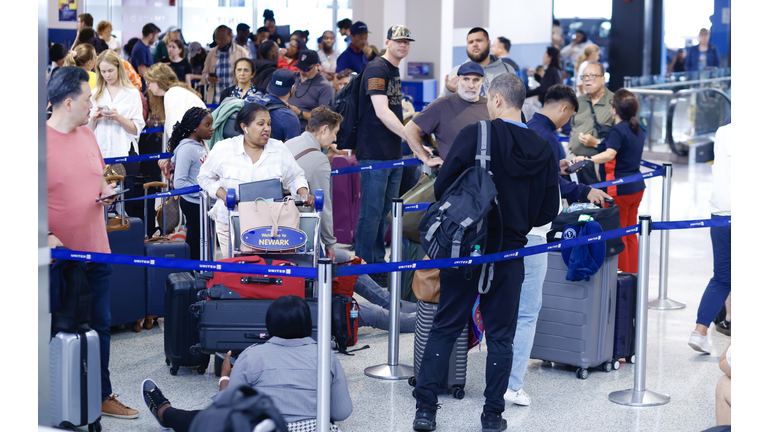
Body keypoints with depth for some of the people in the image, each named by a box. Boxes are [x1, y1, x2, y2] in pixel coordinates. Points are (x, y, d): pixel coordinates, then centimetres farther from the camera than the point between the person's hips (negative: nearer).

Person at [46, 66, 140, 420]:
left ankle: (102, 396, 28)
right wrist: (45, 236, -23)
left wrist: (107, 192, 1)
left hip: (96, 251, 7)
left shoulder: (87, 135, 7)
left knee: (100, 326, 15)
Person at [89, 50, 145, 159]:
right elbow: (88, 131, 11)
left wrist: (118, 118, -16)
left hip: (124, 151, -2)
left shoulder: (132, 93, 4)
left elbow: (136, 130, -3)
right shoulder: (94, 94, 12)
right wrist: (93, 118, -8)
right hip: (99, 152, 2)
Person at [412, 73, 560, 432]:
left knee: (444, 328, 8)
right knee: (500, 335, 12)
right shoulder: (543, 150, 1)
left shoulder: (475, 135, -11)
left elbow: (442, 187, -11)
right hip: (509, 253, 2)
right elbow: (549, 211, 5)